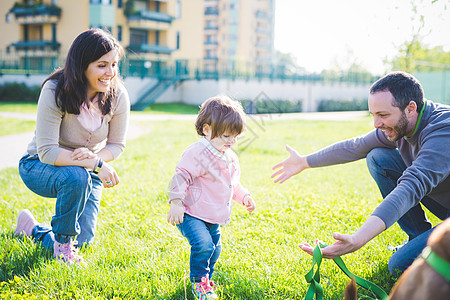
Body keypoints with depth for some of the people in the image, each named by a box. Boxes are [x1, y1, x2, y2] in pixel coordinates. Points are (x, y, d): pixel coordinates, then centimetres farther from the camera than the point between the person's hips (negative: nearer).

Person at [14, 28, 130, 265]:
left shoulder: (118, 96, -16)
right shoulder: (54, 92, -27)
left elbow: (117, 145, -4)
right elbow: (47, 151, -29)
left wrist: (94, 156, -27)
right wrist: (96, 164, -39)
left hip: (88, 171, 4)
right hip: (39, 166, -4)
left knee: (82, 242, -3)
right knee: (76, 177, -39)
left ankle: (32, 229, 30)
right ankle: (62, 244, -12)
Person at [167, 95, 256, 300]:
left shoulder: (231, 158, 10)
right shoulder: (197, 153, -19)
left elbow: (233, 185, 25)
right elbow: (181, 177, -21)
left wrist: (243, 196, 13)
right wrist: (176, 202, -27)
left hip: (214, 218, 9)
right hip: (191, 214, -8)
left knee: (214, 249, 17)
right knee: (203, 244, -24)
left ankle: (205, 277, 43)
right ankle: (198, 282, -2)